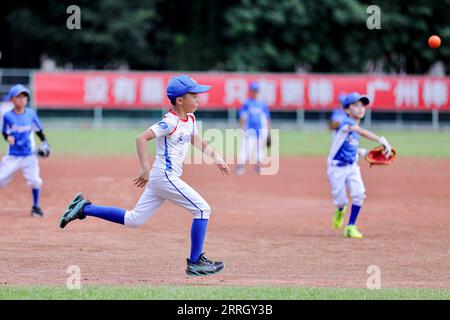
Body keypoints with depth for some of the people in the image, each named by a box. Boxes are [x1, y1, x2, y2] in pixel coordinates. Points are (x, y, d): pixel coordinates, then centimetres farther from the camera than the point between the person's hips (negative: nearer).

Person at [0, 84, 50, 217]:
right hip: (12, 156, -1)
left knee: (35, 180, -7)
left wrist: (44, 142, -5)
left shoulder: (31, 114, -3)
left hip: (29, 155, 1)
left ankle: (36, 207, 13)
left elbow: (38, 129, 8)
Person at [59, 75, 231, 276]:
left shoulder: (190, 120, 12)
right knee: (202, 209, -8)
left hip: (158, 178, 9)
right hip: (165, 176, -9)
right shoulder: (170, 122, -17)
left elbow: (197, 141, 31)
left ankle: (84, 208, 16)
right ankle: (195, 263, -3)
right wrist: (145, 169, -28)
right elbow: (142, 138, -24)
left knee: (133, 220, 12)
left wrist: (215, 157, 21)